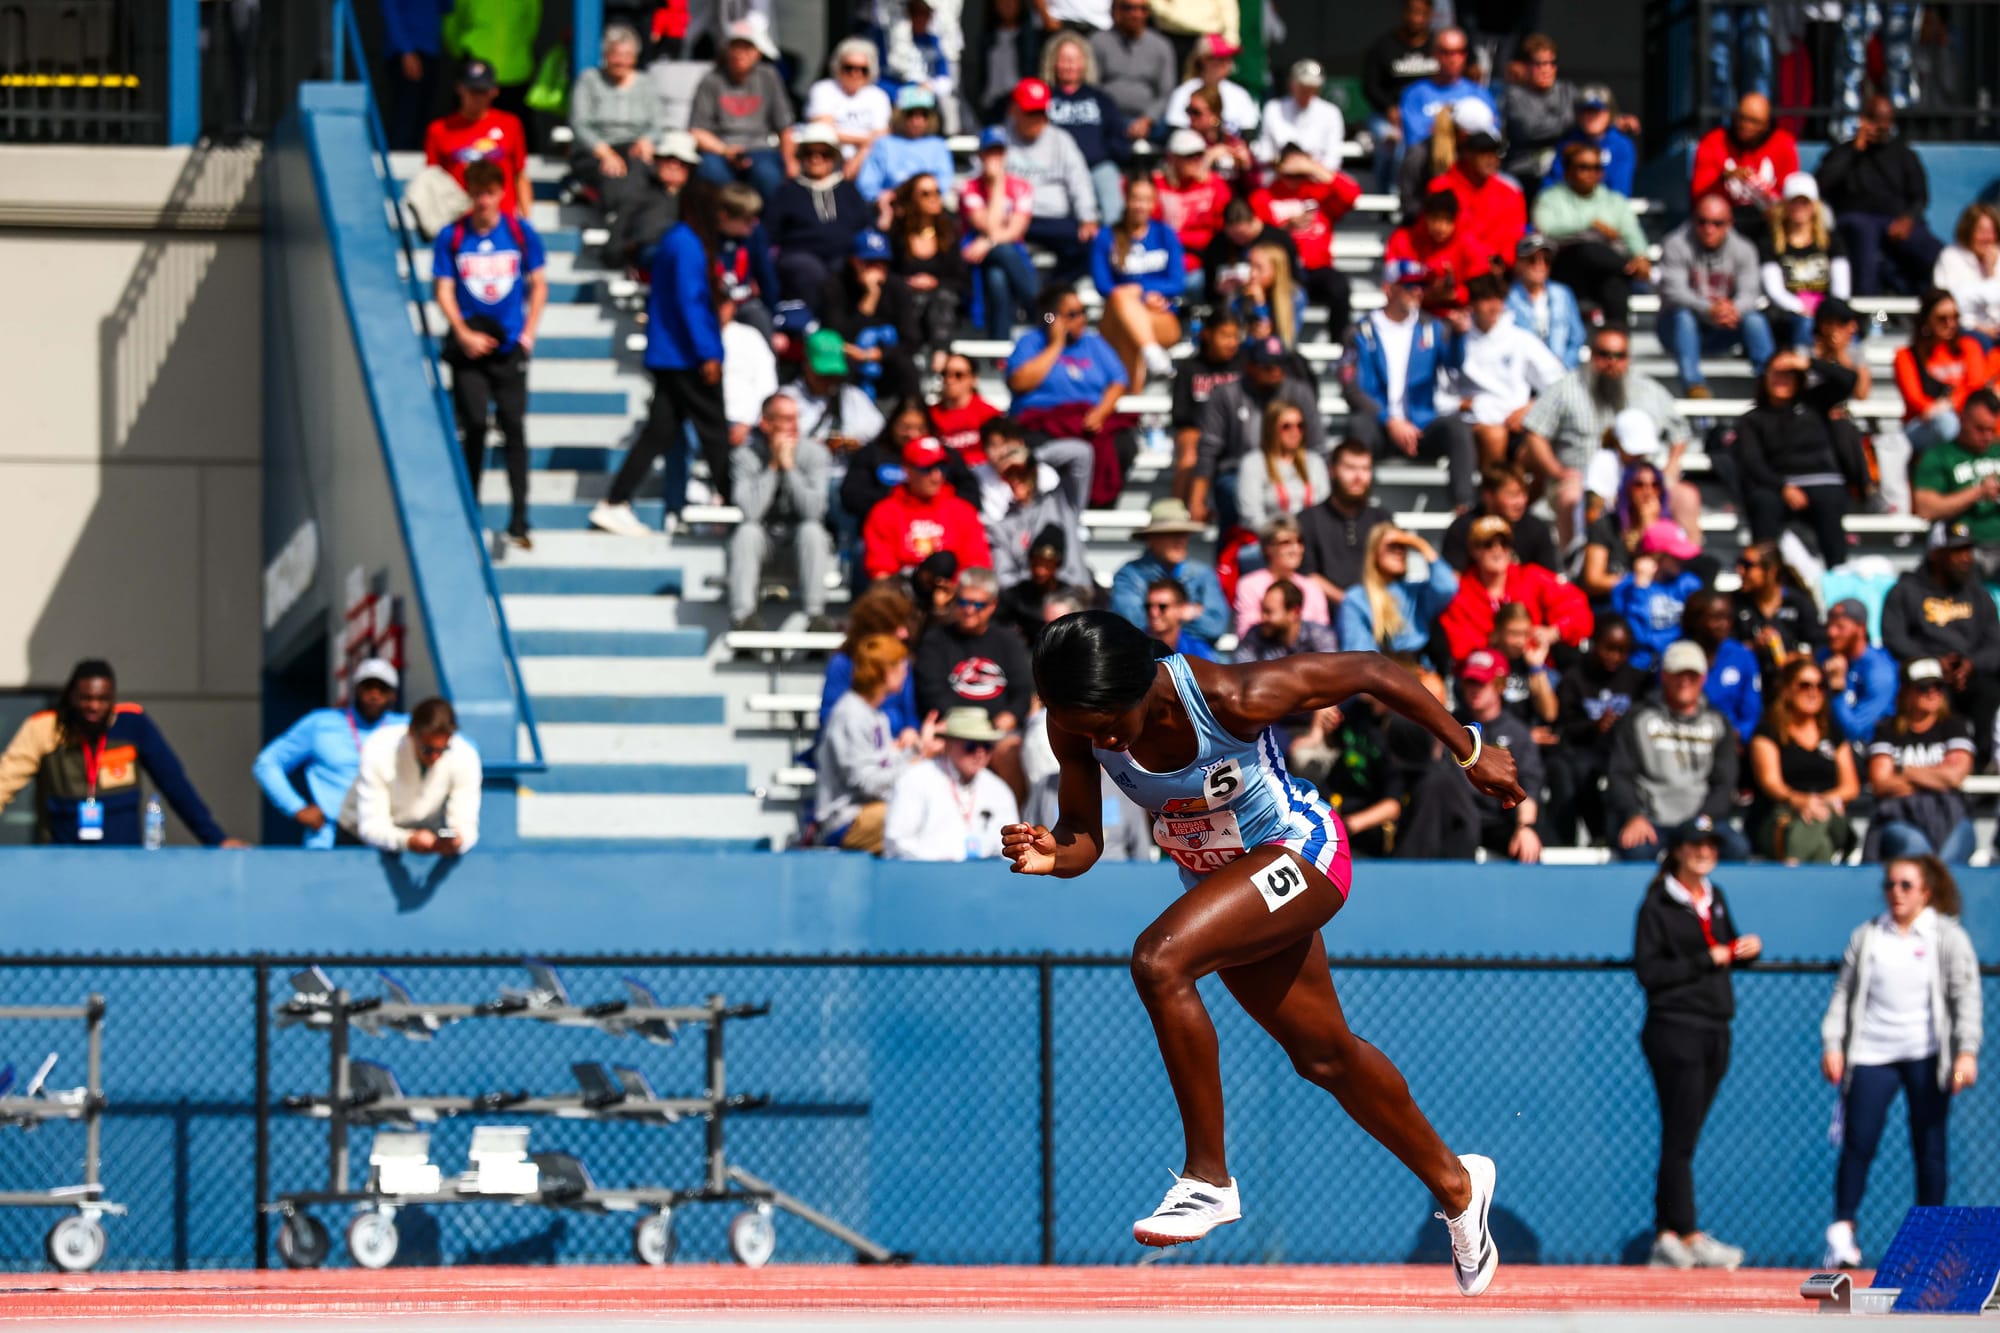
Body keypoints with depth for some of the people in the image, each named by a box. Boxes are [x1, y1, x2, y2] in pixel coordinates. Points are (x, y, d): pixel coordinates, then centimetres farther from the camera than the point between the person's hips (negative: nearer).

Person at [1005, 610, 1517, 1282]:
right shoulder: (1077, 727, -17)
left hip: (1300, 852, -7)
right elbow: (1085, 840, -7)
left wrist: (1468, 751, -9)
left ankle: (1208, 1179, -20)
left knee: (1159, 960, -30)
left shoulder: (1232, 699, -32)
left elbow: (1372, 671, -20)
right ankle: (1454, 1183, 42)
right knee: (1324, 1056, 19)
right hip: (1222, 881, 7)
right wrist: (1053, 853, -32)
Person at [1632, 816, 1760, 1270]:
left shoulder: (1716, 899, 16)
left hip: (1715, 1032, 7)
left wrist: (1748, 948, 5)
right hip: (1675, 1029, -7)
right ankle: (1689, 1238, -12)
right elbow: (1648, 971, -13)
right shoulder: (1657, 905, -6)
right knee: (1680, 1138, -9)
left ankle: (1668, 1240, 9)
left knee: (1682, 1140, 8)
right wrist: (1706, 960, -14)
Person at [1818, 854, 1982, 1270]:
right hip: (1871, 1055, 1)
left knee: (1930, 1149, 1)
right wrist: (1832, 1044, 1)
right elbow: (1843, 993, 12)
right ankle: (1842, 1233, -4)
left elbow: (1967, 998, -1)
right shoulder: (1866, 937, 12)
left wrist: (1967, 1052, -12)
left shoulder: (1948, 937, 5)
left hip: (1926, 1057, -1)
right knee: (1857, 1143, -7)